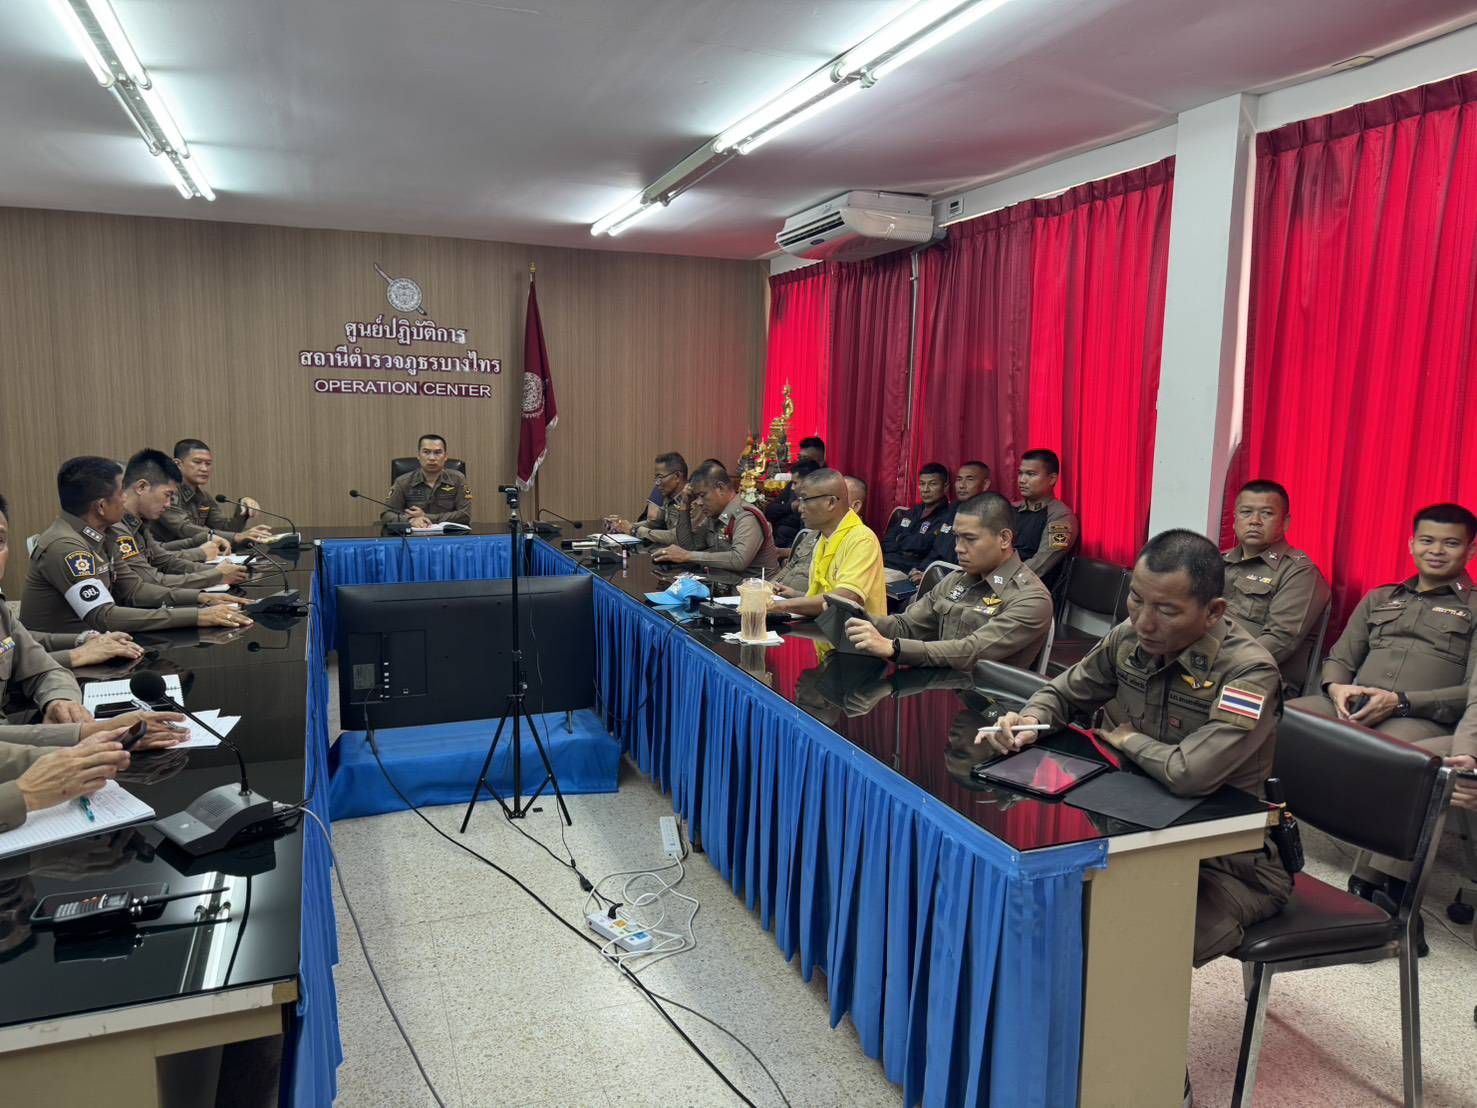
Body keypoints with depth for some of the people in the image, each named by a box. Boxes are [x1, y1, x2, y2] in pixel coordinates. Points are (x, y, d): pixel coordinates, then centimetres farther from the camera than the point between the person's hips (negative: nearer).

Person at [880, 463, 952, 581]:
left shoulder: (947, 517, -4)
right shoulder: (912, 512, 21)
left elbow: (921, 545, -17)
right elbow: (887, 543, 16)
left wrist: (900, 540, 3)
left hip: (906, 572, -7)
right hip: (885, 565, 7)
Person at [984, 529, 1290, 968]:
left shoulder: (1249, 671, -25)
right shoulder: (1129, 639, -5)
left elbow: (1188, 774, -37)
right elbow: (1063, 692, 11)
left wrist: (1126, 739, -16)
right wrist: (1030, 721, -12)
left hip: (1226, 860, -6)